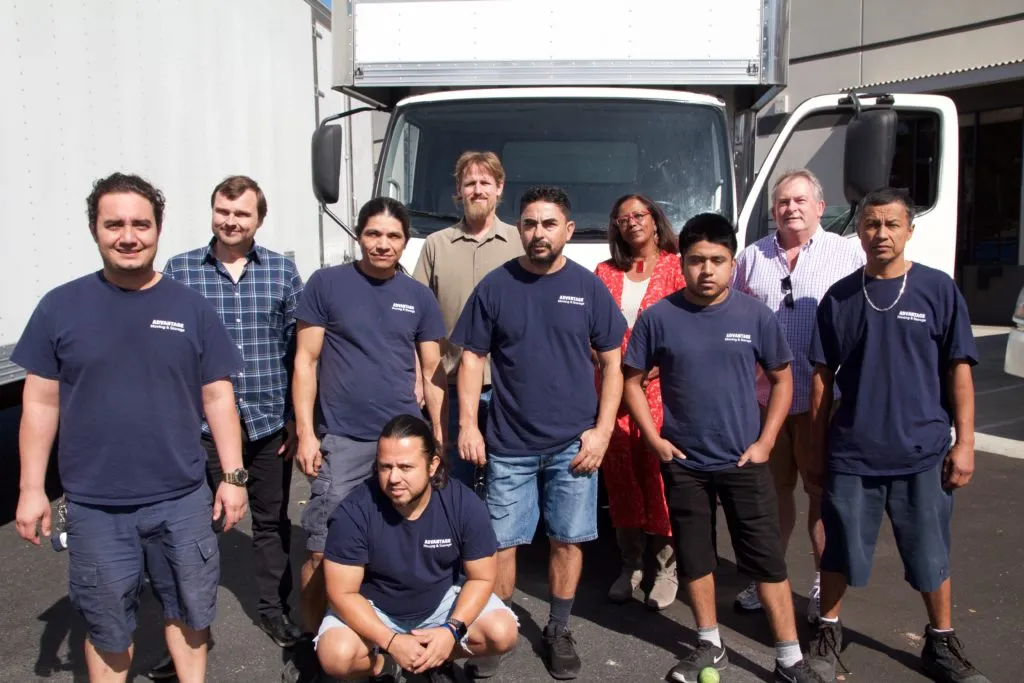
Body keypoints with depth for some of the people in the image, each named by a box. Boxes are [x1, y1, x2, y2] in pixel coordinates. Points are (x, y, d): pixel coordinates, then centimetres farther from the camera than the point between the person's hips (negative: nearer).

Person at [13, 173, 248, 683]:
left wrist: (233, 475, -1)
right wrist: (31, 487, -1)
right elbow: (41, 402, 1)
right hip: (95, 506, 0)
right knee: (107, 625, 15)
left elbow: (218, 397, 1)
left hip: (183, 499, 1)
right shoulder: (60, 307, -3)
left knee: (190, 609, 16)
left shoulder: (191, 308, -1)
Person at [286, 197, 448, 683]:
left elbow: (433, 373, 12)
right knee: (321, 548, -1)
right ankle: (311, 641, 17)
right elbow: (306, 361, 0)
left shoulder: (419, 297, 9)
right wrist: (305, 432, -7)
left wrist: (441, 438, 7)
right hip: (342, 441, -2)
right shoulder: (326, 284, 1)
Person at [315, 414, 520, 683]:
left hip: (443, 601, 2)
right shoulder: (354, 512, -27)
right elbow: (342, 593, -20)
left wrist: (452, 629, -26)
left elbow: (481, 578, -11)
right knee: (335, 656, -28)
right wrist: (391, 642, -30)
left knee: (503, 634, -20)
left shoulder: (465, 504, -22)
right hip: (373, 609, -1)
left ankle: (438, 658, 9)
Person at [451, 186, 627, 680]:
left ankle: (558, 632, 27)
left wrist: (602, 430, -4)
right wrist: (468, 425, -5)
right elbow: (472, 359, 3)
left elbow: (611, 363, 3)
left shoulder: (589, 287, 1)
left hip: (574, 443, 1)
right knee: (501, 542, 5)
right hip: (509, 444, 0)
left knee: (568, 541, 9)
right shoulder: (495, 286, 0)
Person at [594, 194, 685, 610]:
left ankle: (667, 568, 8)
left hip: (660, 386, -3)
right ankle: (631, 564, 19)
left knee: (659, 473, -6)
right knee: (619, 474, 6)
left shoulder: (676, 268, 3)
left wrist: (651, 369, -11)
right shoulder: (606, 273, 14)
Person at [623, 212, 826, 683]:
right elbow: (632, 380, 2)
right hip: (684, 463, 1)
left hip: (744, 461, 0)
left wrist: (765, 441, -3)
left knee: (768, 559, 5)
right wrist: (654, 438, -5)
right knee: (694, 556, 14)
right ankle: (710, 645, 32)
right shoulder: (658, 317, -7)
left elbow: (782, 379, 5)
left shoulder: (756, 315, -5)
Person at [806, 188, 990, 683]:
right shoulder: (839, 297, 1)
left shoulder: (938, 289, -2)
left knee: (931, 556, 12)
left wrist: (964, 442, -3)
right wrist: (818, 447, 5)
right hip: (850, 453, 1)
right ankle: (828, 633, 30)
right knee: (839, 550, 11)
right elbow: (822, 376, 5)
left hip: (922, 453, 0)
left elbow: (958, 371, 1)